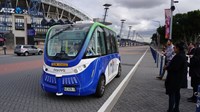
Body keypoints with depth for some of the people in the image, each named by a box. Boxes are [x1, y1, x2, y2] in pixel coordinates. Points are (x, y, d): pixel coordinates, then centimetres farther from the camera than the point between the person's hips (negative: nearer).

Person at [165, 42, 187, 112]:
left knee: (171, 93, -4)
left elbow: (174, 67, -26)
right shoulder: (183, 56, 10)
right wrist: (168, 67, 7)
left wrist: (167, 67, -8)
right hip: (179, 77, 10)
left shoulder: (178, 56, -22)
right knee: (177, 92, 18)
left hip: (174, 78, -10)